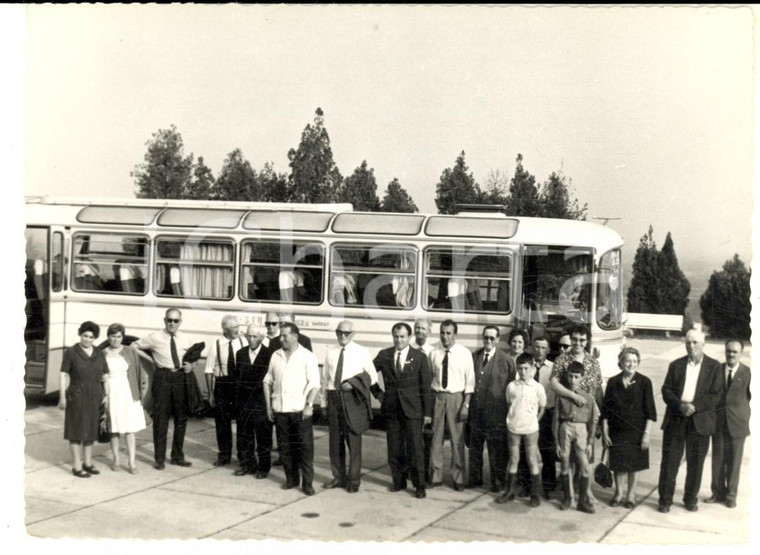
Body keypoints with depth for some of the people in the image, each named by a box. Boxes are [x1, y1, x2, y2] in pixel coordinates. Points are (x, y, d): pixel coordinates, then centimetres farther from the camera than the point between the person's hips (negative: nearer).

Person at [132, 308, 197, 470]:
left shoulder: (185, 340, 8)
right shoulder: (155, 338, -2)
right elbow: (133, 347, 5)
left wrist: (191, 365, -1)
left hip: (180, 377, 4)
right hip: (162, 378, -4)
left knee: (181, 418, 10)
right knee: (161, 419, -1)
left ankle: (177, 456, 24)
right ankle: (159, 459, 9)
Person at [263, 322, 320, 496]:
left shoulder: (307, 356, -3)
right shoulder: (276, 356, 9)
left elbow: (314, 383, -7)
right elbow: (268, 381, 14)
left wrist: (309, 405, -16)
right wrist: (268, 406, 9)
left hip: (300, 410, -4)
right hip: (280, 409, 4)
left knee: (305, 446, -4)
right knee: (285, 446, 10)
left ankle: (307, 482, 3)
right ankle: (291, 478, 22)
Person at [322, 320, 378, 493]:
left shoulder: (361, 352, -1)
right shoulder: (330, 351, 8)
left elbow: (373, 377, 3)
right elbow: (325, 377, 13)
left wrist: (354, 383, -11)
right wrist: (324, 398, 10)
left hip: (352, 398, -3)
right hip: (334, 397, 3)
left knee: (353, 439, -1)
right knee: (335, 439, 10)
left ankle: (354, 480, 8)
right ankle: (339, 477, 22)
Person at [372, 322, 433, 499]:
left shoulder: (420, 357, -2)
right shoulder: (384, 355, 4)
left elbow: (426, 386, -2)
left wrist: (427, 412, -5)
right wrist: (378, 393, 6)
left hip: (412, 409, -3)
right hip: (391, 408, 3)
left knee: (415, 448, -2)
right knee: (394, 448, 9)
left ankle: (419, 485, 5)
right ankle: (399, 481, 21)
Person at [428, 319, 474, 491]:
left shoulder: (465, 353, -4)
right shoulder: (434, 353, 1)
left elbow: (469, 381, -4)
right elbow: (428, 378, 4)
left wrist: (466, 405, -9)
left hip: (456, 397, -2)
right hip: (437, 396, 2)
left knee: (457, 439, 4)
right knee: (436, 437, 7)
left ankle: (458, 478, 16)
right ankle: (435, 476, 18)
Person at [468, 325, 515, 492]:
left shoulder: (506, 360, -4)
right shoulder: (474, 356, 6)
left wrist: (508, 408, -4)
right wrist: (468, 403, 2)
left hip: (495, 411, -4)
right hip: (475, 409, 4)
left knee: (497, 448, 3)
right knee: (474, 445, 13)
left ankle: (498, 481, 15)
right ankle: (475, 478, 26)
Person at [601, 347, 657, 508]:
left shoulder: (644, 382, -6)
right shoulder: (613, 382, -1)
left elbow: (650, 410, -5)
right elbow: (605, 409, 2)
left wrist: (646, 433, -10)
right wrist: (605, 432, -1)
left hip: (636, 431, -1)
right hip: (617, 431, 1)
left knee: (634, 464, 9)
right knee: (618, 463, 8)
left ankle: (631, 494, 25)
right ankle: (618, 493, 27)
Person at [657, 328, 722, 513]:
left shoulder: (714, 367, 2)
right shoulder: (676, 365, 8)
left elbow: (715, 396, -4)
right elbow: (666, 391, 2)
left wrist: (694, 407, -17)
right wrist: (680, 405, -16)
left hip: (699, 421, -1)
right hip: (675, 420, 1)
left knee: (695, 463, 7)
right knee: (669, 461, 1)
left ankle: (691, 499, 21)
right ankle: (665, 500, 10)